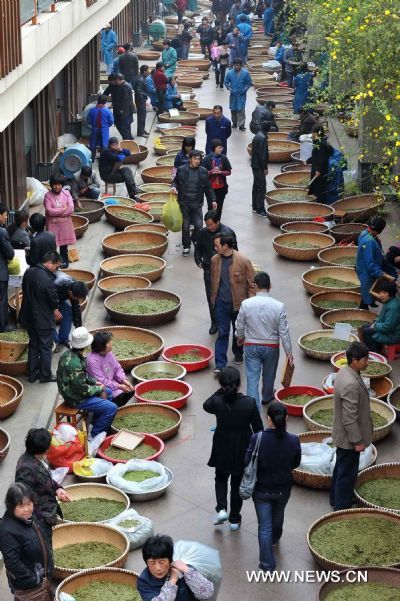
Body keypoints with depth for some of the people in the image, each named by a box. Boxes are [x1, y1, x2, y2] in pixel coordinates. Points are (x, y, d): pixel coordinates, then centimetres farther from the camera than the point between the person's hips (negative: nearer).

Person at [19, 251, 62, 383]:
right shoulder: (48, 280, -27)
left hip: (28, 316, 7)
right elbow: (53, 299, -16)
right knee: (45, 347, 10)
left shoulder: (29, 272, -4)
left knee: (33, 345, 20)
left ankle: (32, 374, 28)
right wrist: (55, 311, 5)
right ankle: (45, 375, 21)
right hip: (43, 320, -7)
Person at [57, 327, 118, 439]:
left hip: (71, 390, 10)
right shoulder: (75, 363, -32)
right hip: (76, 399, -10)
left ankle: (96, 424, 29)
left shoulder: (69, 353, -2)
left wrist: (95, 382, 4)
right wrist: (99, 388, -10)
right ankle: (95, 435, 2)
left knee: (108, 392, 23)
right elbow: (82, 389, -25)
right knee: (112, 408, -12)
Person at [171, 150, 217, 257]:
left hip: (197, 203, 1)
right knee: (185, 226, 6)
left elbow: (208, 188, 10)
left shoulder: (203, 172, 4)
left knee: (198, 225, -6)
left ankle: (195, 240, 25)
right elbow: (175, 181, 11)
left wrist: (212, 200, 7)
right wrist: (174, 187, -11)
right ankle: (186, 246, 22)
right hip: (184, 202, -1)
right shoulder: (181, 170, 0)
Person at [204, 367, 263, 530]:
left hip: (222, 450, 0)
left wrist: (221, 391, -5)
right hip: (243, 450, 0)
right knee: (237, 483, 19)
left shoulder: (217, 402, -21)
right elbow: (258, 428, -9)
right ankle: (234, 519, 28)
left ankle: (221, 509, 7)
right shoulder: (249, 403, -21)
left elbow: (206, 406, 5)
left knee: (221, 479, 25)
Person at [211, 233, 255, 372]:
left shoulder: (243, 261, -16)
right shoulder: (215, 260, -3)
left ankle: (238, 354, 40)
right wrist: (213, 297, 16)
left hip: (238, 303, -2)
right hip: (221, 303, 2)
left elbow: (251, 283, -9)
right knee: (222, 333, 0)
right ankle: (220, 364, 1)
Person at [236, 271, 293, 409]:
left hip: (251, 346, -1)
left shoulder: (246, 304, -15)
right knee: (269, 374, 24)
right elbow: (284, 332, -12)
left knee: (252, 377, 3)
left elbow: (240, 325, -2)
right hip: (271, 346, 1)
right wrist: (289, 352, -1)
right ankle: (267, 397, 48)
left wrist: (240, 337, 20)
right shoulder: (278, 306, -17)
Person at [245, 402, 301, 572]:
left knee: (265, 525, 10)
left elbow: (248, 463, -15)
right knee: (278, 516, 31)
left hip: (262, 489, -3)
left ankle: (267, 563, 13)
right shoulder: (293, 440, -20)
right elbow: (295, 464, -4)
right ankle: (275, 539, 58)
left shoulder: (257, 439, -26)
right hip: (283, 488, 3)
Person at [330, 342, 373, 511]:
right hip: (349, 438, -10)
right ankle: (342, 508, 20)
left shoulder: (344, 372, -1)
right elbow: (349, 418, -28)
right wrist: (357, 441, -19)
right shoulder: (351, 384, -33)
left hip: (342, 435, 10)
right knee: (348, 473, 6)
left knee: (341, 468, 25)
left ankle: (336, 500, 41)